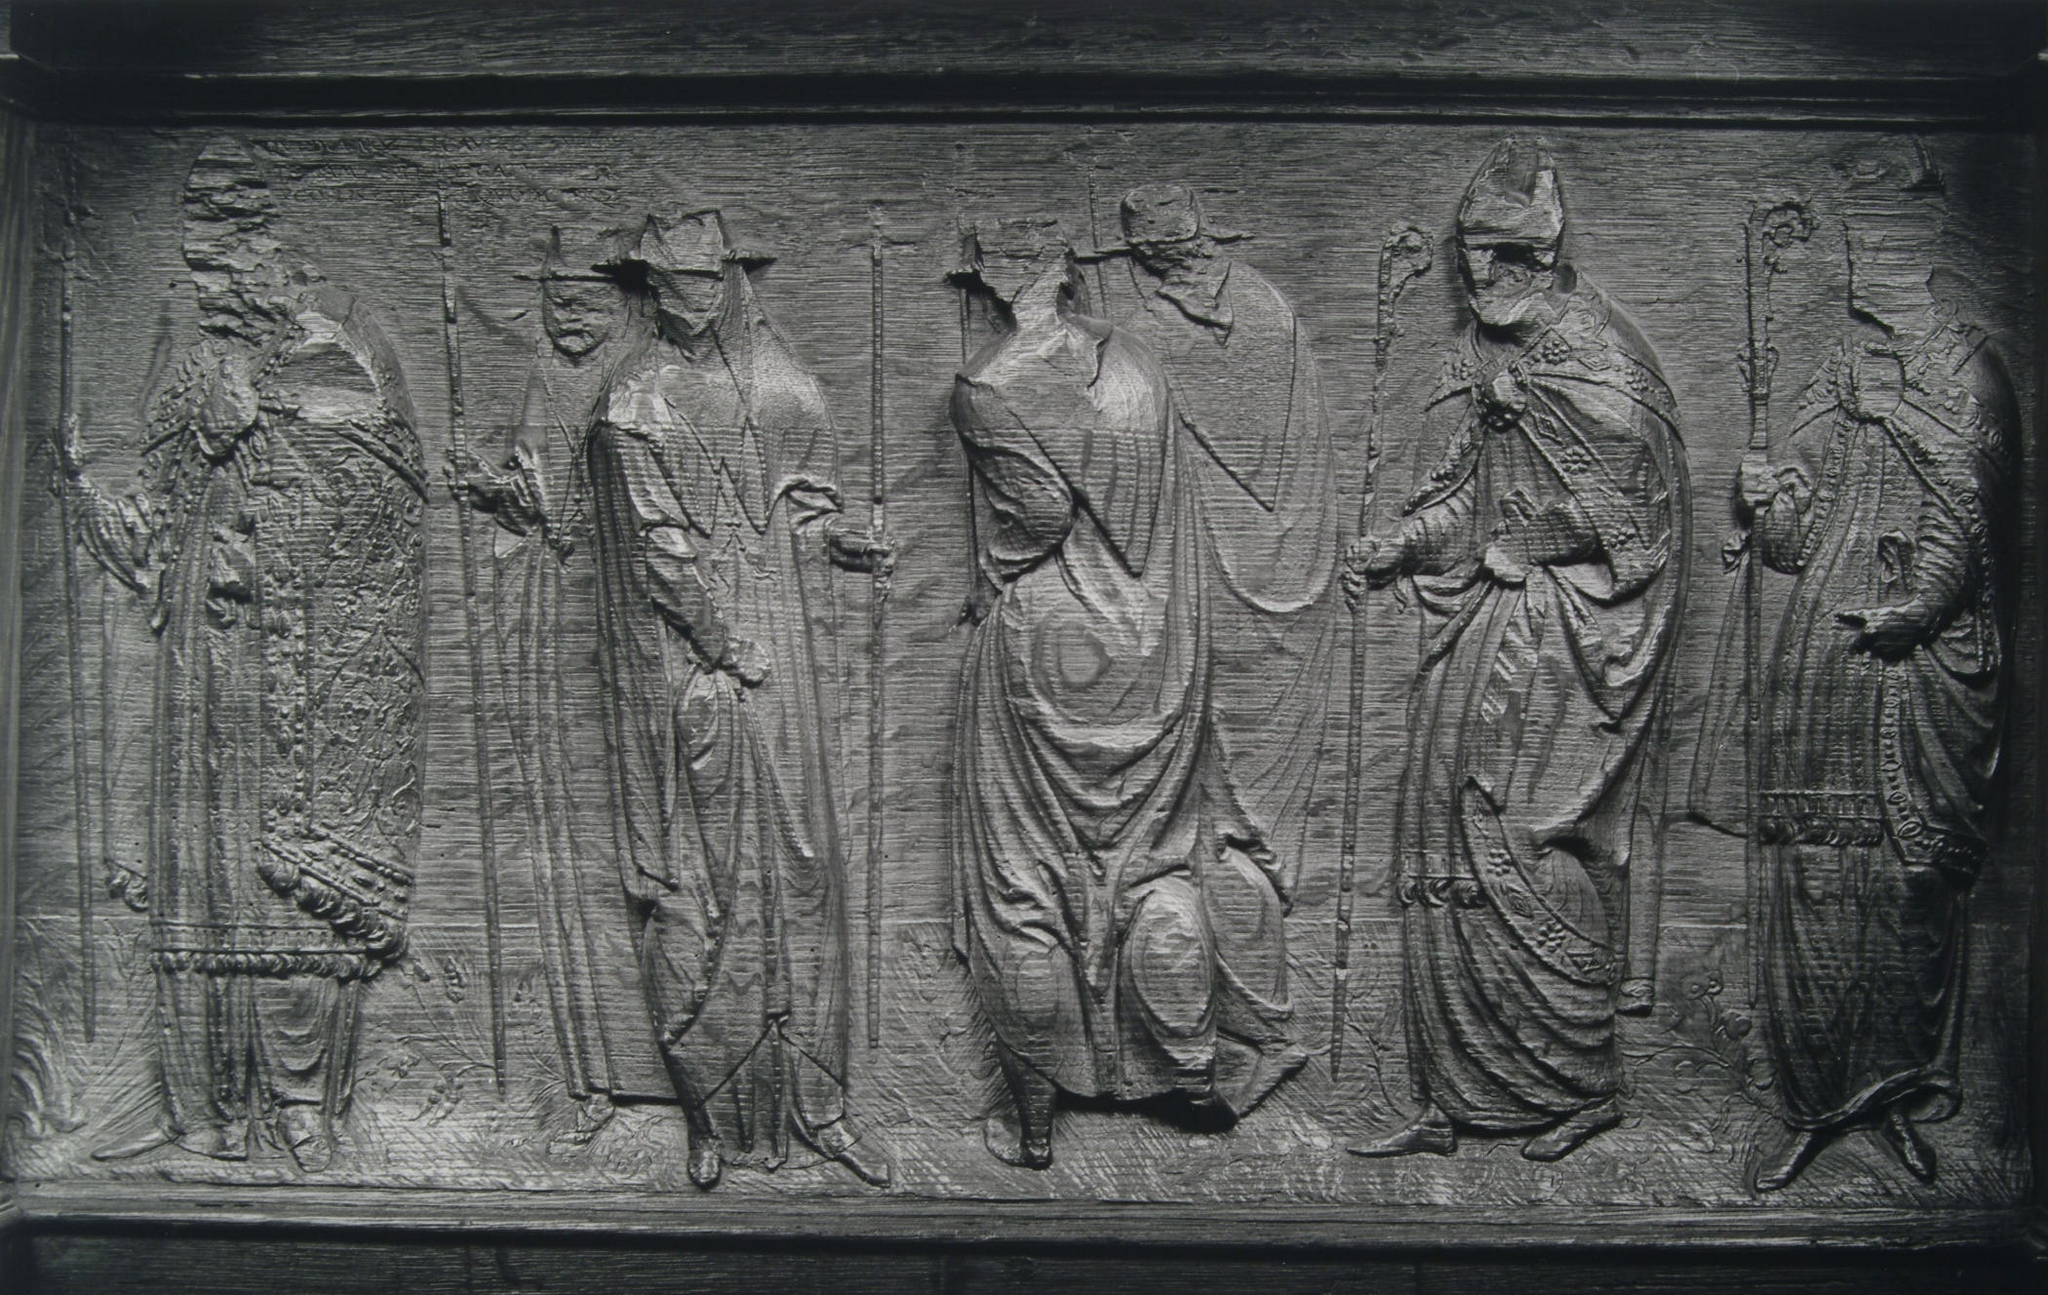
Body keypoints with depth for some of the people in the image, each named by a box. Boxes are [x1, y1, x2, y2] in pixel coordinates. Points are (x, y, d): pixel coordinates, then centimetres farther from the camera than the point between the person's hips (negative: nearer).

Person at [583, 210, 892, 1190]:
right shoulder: (636, 401, -8)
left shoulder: (759, 373, 11)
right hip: (692, 666, -6)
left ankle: (812, 1099, 18)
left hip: (773, 646, 6)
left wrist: (829, 536, -3)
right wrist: (722, 658, -13)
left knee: (800, 866, 8)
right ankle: (716, 1114, 15)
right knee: (702, 883, 2)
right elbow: (661, 552, -12)